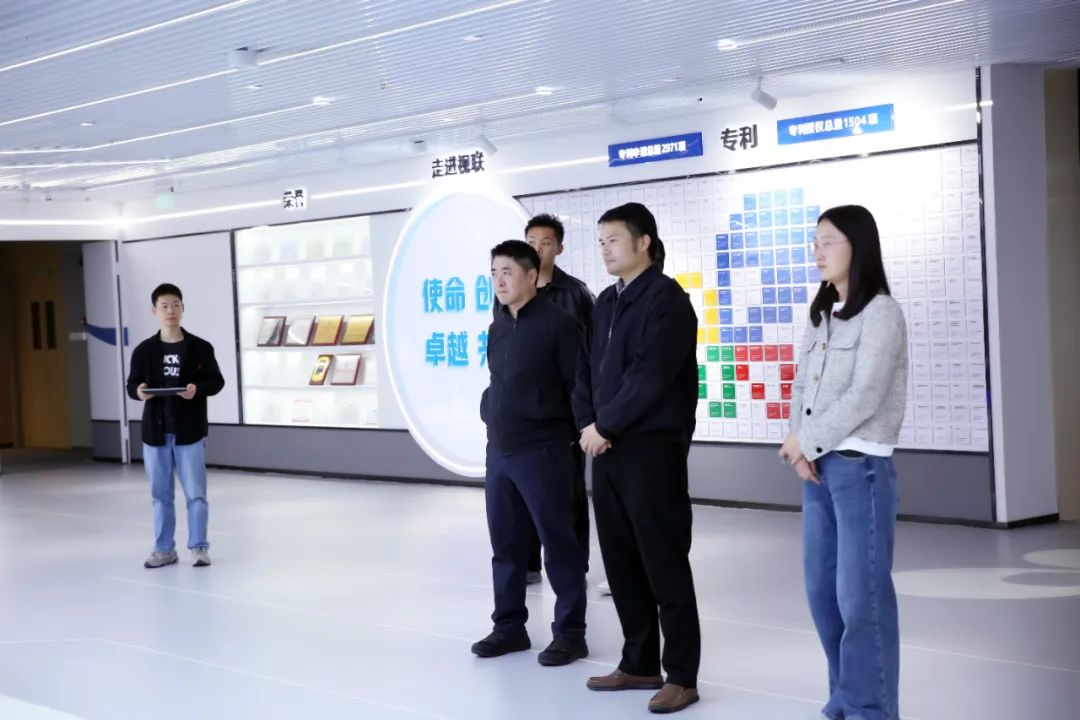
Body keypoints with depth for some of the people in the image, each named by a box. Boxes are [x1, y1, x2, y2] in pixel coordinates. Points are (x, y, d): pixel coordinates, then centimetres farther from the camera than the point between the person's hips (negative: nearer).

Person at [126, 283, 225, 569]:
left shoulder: (200, 348, -2)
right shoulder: (144, 350, 3)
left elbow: (217, 381, 0)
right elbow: (132, 384, 6)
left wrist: (198, 389, -19)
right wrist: (138, 391, -17)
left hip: (190, 432, -2)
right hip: (156, 432, 2)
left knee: (195, 493, 1)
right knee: (161, 494, 10)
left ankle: (199, 547, 11)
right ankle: (164, 549, 19)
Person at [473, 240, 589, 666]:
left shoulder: (557, 323, -9)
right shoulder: (497, 329, 13)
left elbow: (579, 384, -9)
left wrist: (570, 433, -7)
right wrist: (490, 419, 12)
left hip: (541, 450, -7)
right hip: (498, 451, 7)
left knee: (558, 543, 1)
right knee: (505, 544, 12)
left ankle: (569, 633, 9)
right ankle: (509, 626, 24)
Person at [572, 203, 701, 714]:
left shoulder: (666, 299, -9)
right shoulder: (607, 301, 16)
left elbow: (649, 376, -17)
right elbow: (587, 367, 14)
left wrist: (604, 426, -12)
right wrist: (587, 424, -2)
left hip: (653, 448, -8)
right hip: (607, 447, 8)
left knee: (664, 563, -4)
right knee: (621, 561, 11)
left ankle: (681, 676, 3)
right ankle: (640, 664, 22)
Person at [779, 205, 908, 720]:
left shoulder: (880, 311, -7)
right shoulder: (821, 315, 16)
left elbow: (864, 396, -15)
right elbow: (802, 386, 10)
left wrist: (806, 441, -10)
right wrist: (799, 448, -5)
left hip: (860, 466, -7)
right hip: (818, 466, 7)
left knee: (860, 592, -5)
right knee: (821, 588, 10)